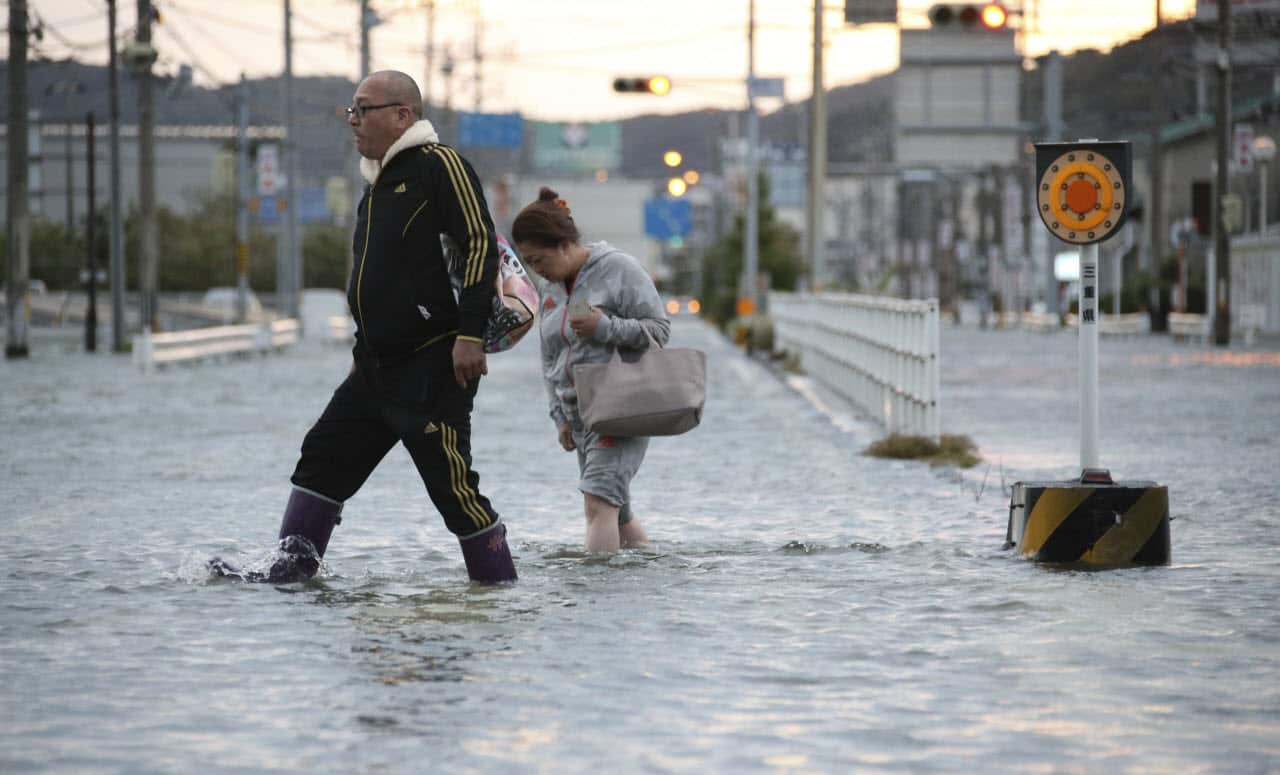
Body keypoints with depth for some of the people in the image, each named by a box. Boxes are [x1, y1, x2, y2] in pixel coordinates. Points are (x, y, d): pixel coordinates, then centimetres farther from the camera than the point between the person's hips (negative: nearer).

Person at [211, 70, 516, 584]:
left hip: (432, 368, -10)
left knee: (453, 485, -8)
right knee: (321, 460, 8)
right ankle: (289, 571, 12)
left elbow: (480, 244, -17)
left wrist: (470, 334, -23)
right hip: (376, 368, 10)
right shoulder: (380, 181, 19)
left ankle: (499, 585, 1)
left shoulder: (439, 165, -10)